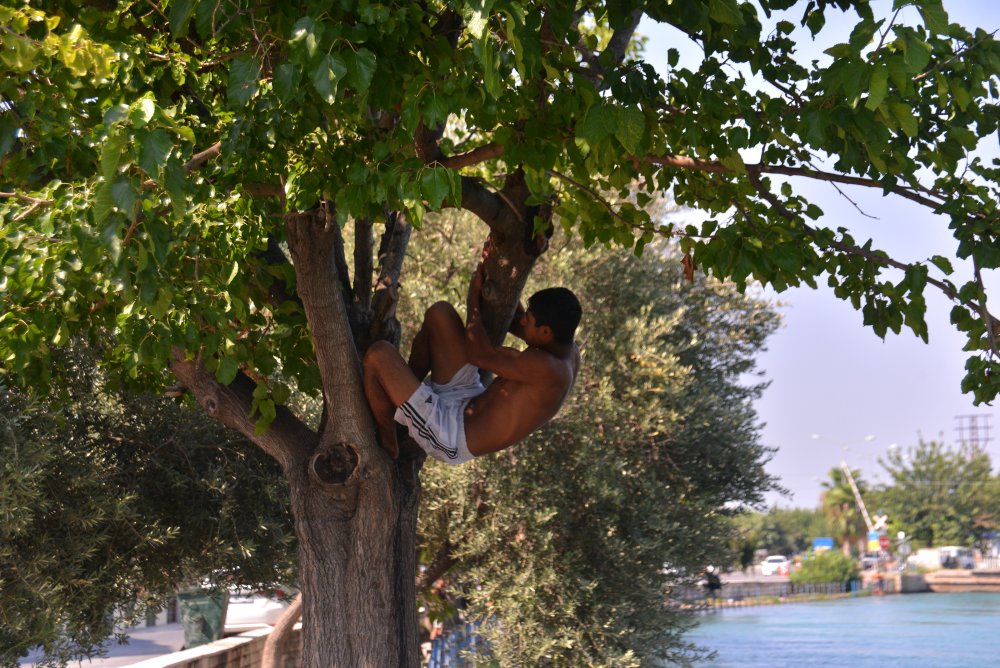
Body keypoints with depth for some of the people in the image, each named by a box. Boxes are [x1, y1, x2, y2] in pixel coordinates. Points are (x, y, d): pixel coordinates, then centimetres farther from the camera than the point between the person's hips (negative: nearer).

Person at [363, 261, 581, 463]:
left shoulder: (547, 369, -32)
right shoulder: (567, 348, -3)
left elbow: (479, 354, -23)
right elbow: (515, 323, 14)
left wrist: (474, 297, -10)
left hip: (452, 435, -10)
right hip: (469, 402, 10)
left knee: (379, 355, -16)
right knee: (440, 312, 7)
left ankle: (387, 443, 9)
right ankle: (405, 388, 24)